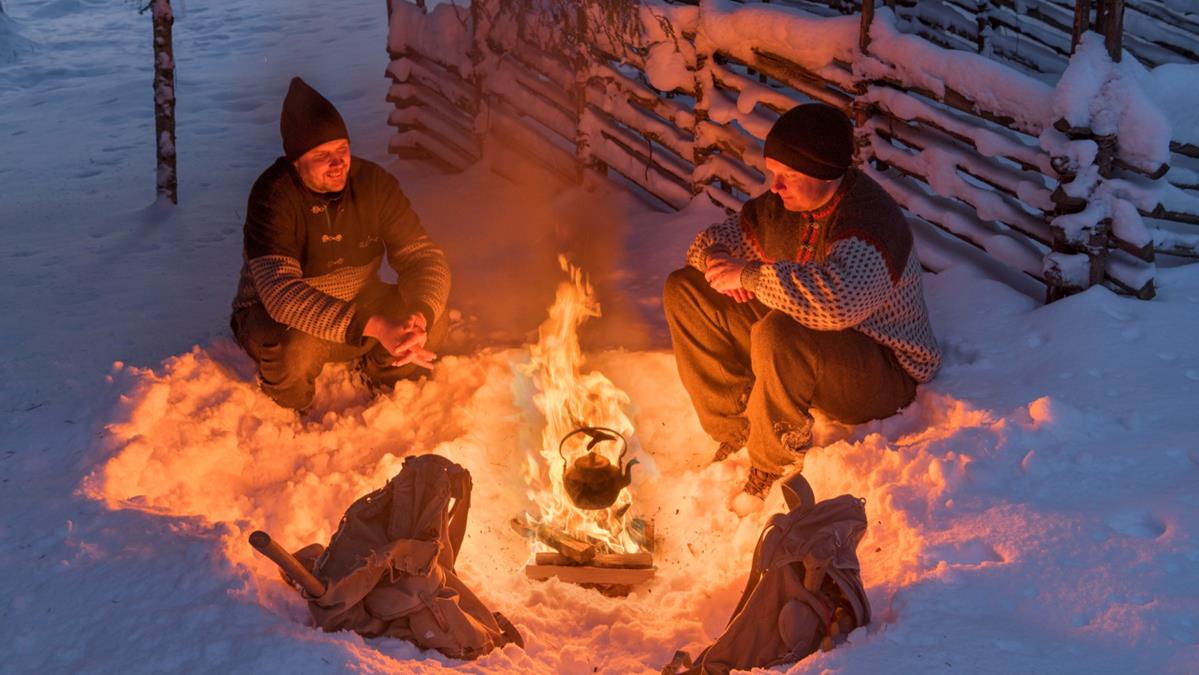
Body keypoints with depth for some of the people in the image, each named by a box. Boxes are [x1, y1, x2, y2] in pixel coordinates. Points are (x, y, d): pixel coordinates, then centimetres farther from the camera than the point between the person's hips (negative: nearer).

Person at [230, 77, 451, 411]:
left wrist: (419, 317, -36)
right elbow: (280, 291, -39)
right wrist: (375, 327, -48)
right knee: (297, 347, -38)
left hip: (358, 305, 4)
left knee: (434, 321, -18)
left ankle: (381, 374, 14)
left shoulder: (373, 182, -12)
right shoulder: (273, 196, -26)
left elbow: (424, 257, -12)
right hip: (275, 318, -4)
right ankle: (288, 411, -2)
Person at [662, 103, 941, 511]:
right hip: (800, 348, 9)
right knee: (684, 291, 0)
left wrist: (749, 275, -34)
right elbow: (711, 241, 12)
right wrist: (718, 262, -15)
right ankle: (736, 434, -2)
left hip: (883, 370, -9)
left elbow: (836, 300, -49)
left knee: (777, 335, -40)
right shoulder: (784, 203, -3)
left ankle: (773, 468, -15)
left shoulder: (870, 221, -29)